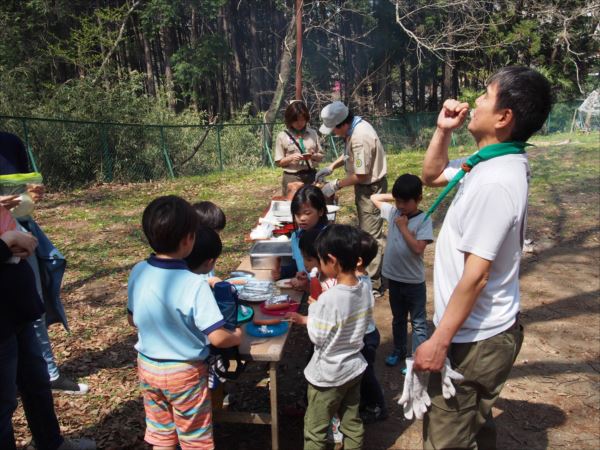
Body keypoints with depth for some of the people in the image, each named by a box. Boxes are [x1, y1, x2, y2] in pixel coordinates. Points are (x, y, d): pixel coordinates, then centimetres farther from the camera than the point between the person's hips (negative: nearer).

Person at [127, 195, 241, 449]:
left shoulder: (137, 273, -10)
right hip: (184, 372, -5)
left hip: (147, 367, 5)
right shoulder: (195, 284, -28)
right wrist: (237, 337, -5)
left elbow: (133, 320, 5)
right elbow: (217, 338, -26)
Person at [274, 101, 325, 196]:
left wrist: (314, 156, -11)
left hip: (311, 176, 3)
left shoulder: (312, 133, 5)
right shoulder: (282, 136, -2)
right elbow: (279, 162, -1)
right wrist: (291, 158, -18)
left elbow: (321, 156, 10)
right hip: (292, 178, -2)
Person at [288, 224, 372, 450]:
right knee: (352, 424, 23)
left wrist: (313, 309, -6)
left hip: (327, 376, -6)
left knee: (315, 432, 14)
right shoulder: (365, 290, -8)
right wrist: (307, 320, 7)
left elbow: (317, 338, -19)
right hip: (354, 368, 7)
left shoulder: (329, 299, -30)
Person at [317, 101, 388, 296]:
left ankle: (373, 285, 10)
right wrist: (331, 167, 7)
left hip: (370, 189, -10)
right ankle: (375, 274, 35)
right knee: (366, 232, 20)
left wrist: (336, 185, -15)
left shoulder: (360, 138, -29)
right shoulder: (356, 125, 1)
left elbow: (361, 175, -25)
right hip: (367, 187, 10)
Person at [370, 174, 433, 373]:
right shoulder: (393, 212, -1)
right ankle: (399, 350, 40)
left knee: (418, 322, 10)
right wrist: (394, 196, 1)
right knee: (398, 319, 23)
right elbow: (374, 198, 11)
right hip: (393, 278, 6)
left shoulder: (424, 220, -16)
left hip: (414, 281, -5)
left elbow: (418, 248, -25)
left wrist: (403, 227, -19)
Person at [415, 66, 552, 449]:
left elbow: (475, 275, -26)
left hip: (474, 340, -10)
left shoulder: (495, 182, -27)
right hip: (483, 331, 10)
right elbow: (432, 176, 20)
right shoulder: (492, 163, 4)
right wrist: (443, 130, 4)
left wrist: (439, 341, -20)